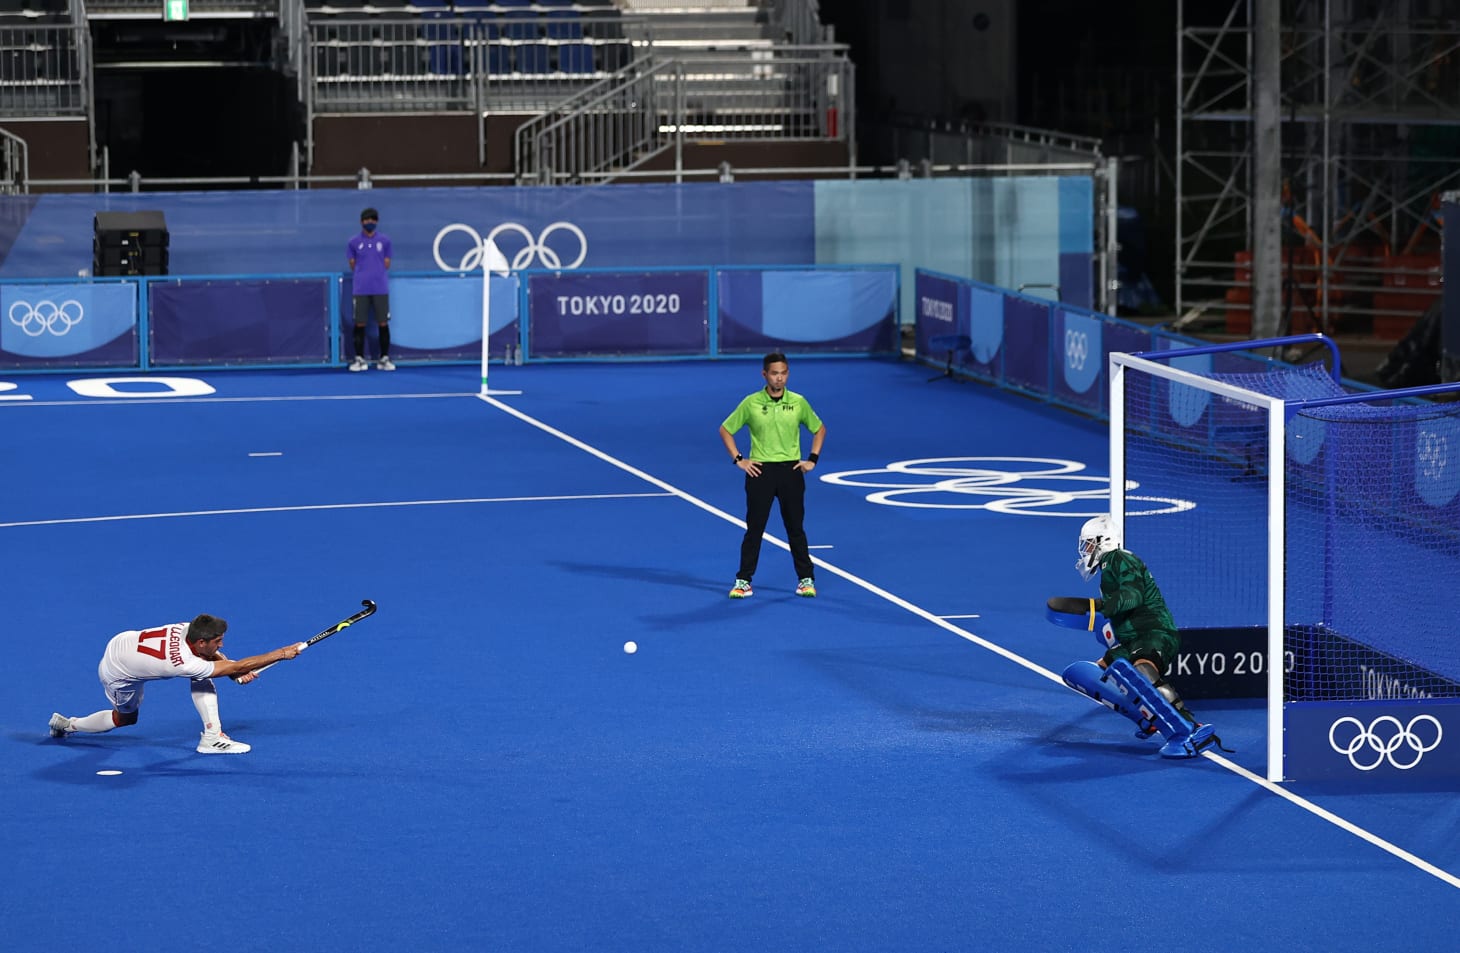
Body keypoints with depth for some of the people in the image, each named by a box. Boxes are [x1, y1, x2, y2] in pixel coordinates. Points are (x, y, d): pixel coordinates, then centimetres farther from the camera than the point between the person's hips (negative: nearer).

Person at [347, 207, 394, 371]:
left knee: (383, 323, 0)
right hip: (361, 289, 0)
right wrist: (364, 274, 5)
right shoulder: (354, 242, 5)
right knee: (360, 324, 0)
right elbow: (352, 265, 10)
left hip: (381, 288, 0)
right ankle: (359, 359, 5)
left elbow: (387, 264, 10)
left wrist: (378, 275, 6)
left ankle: (384, 358, 7)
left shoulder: (384, 240, 6)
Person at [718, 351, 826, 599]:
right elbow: (725, 430, 6)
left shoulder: (798, 402, 0)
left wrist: (812, 459, 5)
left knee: (795, 528, 7)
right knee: (754, 528, 1)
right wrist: (738, 459, -1)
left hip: (791, 470, 1)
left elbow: (819, 429, 14)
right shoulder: (751, 403, -3)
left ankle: (806, 579, 15)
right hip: (760, 470, -1)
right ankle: (743, 581, 7)